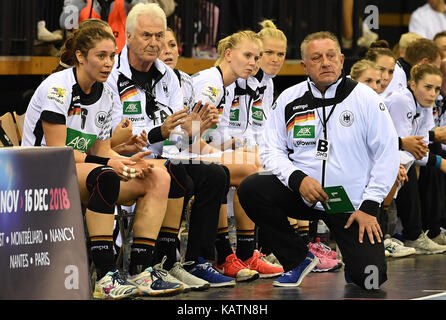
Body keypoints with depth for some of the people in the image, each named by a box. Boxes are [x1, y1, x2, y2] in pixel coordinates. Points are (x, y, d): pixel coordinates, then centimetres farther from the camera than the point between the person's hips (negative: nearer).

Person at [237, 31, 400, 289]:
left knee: (370, 277, -18)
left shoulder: (365, 98, -4)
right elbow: (272, 151, 4)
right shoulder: (289, 100, 3)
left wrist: (370, 206, -10)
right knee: (251, 189, -23)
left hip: (353, 205, -3)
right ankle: (298, 258, -2)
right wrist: (298, 179, -16)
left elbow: (388, 152, -4)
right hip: (302, 196, 3)